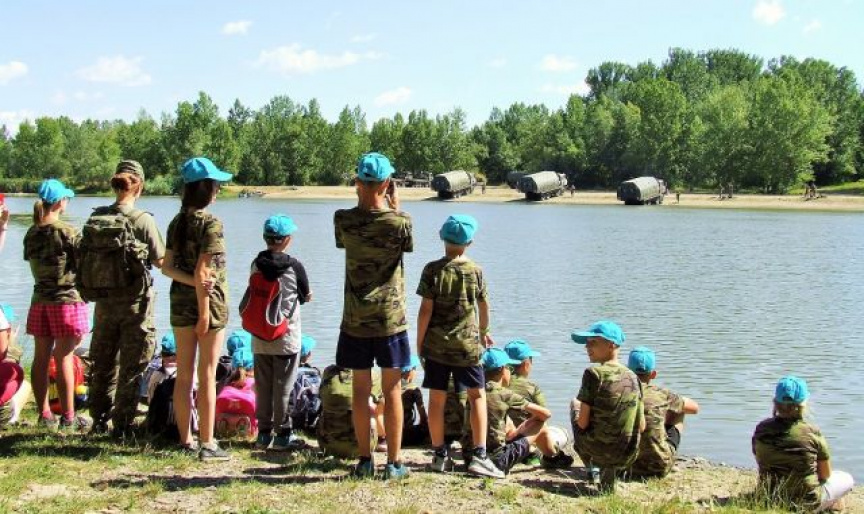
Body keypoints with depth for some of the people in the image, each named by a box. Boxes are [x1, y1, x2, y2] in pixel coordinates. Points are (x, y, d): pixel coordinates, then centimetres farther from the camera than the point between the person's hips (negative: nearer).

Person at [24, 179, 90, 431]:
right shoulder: (67, 232, -12)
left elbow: (32, 262, 12)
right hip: (66, 298, -6)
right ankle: (68, 417, 2)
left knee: (41, 357, 9)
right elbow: (83, 265, -8)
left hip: (39, 299, 6)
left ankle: (44, 414, 16)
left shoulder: (31, 233, 6)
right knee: (63, 358, -3)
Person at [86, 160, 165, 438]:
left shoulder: (96, 219, -1)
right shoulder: (143, 220, -14)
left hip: (104, 300, 5)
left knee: (102, 363, 16)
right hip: (135, 302, -4)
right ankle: (122, 425, 8)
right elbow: (160, 261, -8)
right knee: (131, 366, 5)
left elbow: (84, 258, 6)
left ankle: (99, 420, 26)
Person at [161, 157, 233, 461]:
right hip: (209, 301, -6)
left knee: (184, 375, 11)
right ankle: (207, 444, 2)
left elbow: (167, 267, 2)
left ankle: (185, 439, 18)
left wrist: (193, 282, -9)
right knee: (207, 376, -2)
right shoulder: (210, 224, -12)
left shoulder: (176, 223, 8)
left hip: (180, 302, 6)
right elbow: (202, 271, -17)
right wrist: (205, 313, -15)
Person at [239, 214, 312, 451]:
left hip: (259, 338, 4)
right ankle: (283, 434, 6)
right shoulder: (293, 266, -11)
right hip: (285, 338, -4)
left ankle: (264, 432, 17)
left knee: (263, 385, 11)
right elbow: (307, 296, 1)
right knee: (283, 387, 3)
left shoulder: (256, 264, 0)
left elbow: (256, 294, 9)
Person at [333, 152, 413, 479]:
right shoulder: (399, 222, -12)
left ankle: (364, 460, 15)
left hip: (355, 320, 2)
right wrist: (395, 206, 7)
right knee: (392, 390, 6)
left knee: (360, 390, 9)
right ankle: (393, 462, 11)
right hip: (390, 318, -1)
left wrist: (362, 200, 11)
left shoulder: (344, 220, -7)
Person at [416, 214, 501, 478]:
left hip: (436, 344, 0)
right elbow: (484, 306, 8)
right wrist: (483, 332, 25)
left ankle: (440, 455, 13)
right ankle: (479, 456, 0)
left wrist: (419, 341, 3)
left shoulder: (432, 270, -5)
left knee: (437, 399, 7)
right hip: (467, 345, 0)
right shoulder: (475, 270, -1)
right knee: (477, 395, 7)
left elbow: (425, 310, -8)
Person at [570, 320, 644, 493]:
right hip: (628, 456, 5)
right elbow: (641, 427, 6)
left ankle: (592, 468, 25)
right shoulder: (633, 377, 4)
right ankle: (608, 471, 16)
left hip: (599, 450, -5)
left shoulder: (594, 373, -12)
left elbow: (582, 423, -12)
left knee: (574, 404, 22)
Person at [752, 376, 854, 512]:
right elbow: (825, 474, -6)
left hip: (770, 497, 4)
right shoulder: (812, 433, -19)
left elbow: (762, 465, 5)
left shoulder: (761, 429, -9)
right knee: (847, 478, 21)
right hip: (805, 501, -4)